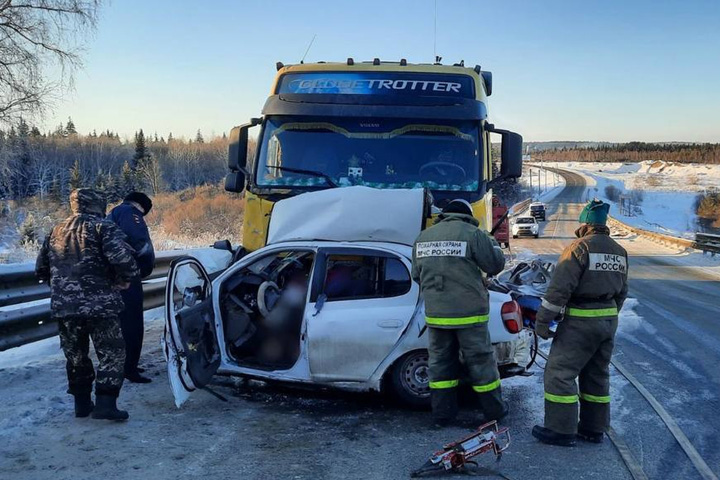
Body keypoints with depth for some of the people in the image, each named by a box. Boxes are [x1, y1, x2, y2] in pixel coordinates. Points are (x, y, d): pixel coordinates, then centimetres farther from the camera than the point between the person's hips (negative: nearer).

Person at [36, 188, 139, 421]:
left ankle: (82, 402, 23)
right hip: (99, 304, -6)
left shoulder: (56, 232, 16)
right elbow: (122, 258, -20)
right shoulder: (103, 227, -5)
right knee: (112, 353, 3)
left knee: (75, 355, 18)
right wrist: (125, 279, -3)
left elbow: (41, 269, 20)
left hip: (62, 306, 6)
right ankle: (106, 404, -4)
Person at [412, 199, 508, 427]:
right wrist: (491, 242, 14)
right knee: (481, 360, 8)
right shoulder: (472, 234, -9)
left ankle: (442, 414, 17)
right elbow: (496, 264, -3)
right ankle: (494, 410, 20)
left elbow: (417, 275, 15)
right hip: (468, 313, -4)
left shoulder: (423, 238, 7)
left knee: (440, 362, 13)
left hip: (435, 314, 4)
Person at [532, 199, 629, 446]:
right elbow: (622, 292, 17)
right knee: (597, 374, 16)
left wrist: (542, 320, -14)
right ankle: (594, 428, 23)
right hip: (609, 319, 8)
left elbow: (559, 288, -19)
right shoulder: (619, 252, 11)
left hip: (581, 321, -8)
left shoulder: (580, 247, -14)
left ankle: (561, 430, -1)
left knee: (559, 372, -2)